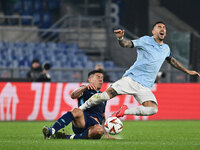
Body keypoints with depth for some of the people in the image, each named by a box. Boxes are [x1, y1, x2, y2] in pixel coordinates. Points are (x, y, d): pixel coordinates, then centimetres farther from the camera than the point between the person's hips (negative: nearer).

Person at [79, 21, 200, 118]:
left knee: (153, 109, -21)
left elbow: (172, 60, 40)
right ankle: (79, 110, -2)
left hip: (145, 87, 4)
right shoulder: (146, 41, 3)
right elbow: (127, 44, -5)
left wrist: (188, 71, 43)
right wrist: (120, 38, -28)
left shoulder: (166, 49, 20)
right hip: (132, 79, -4)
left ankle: (124, 112, -6)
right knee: (107, 94, -19)